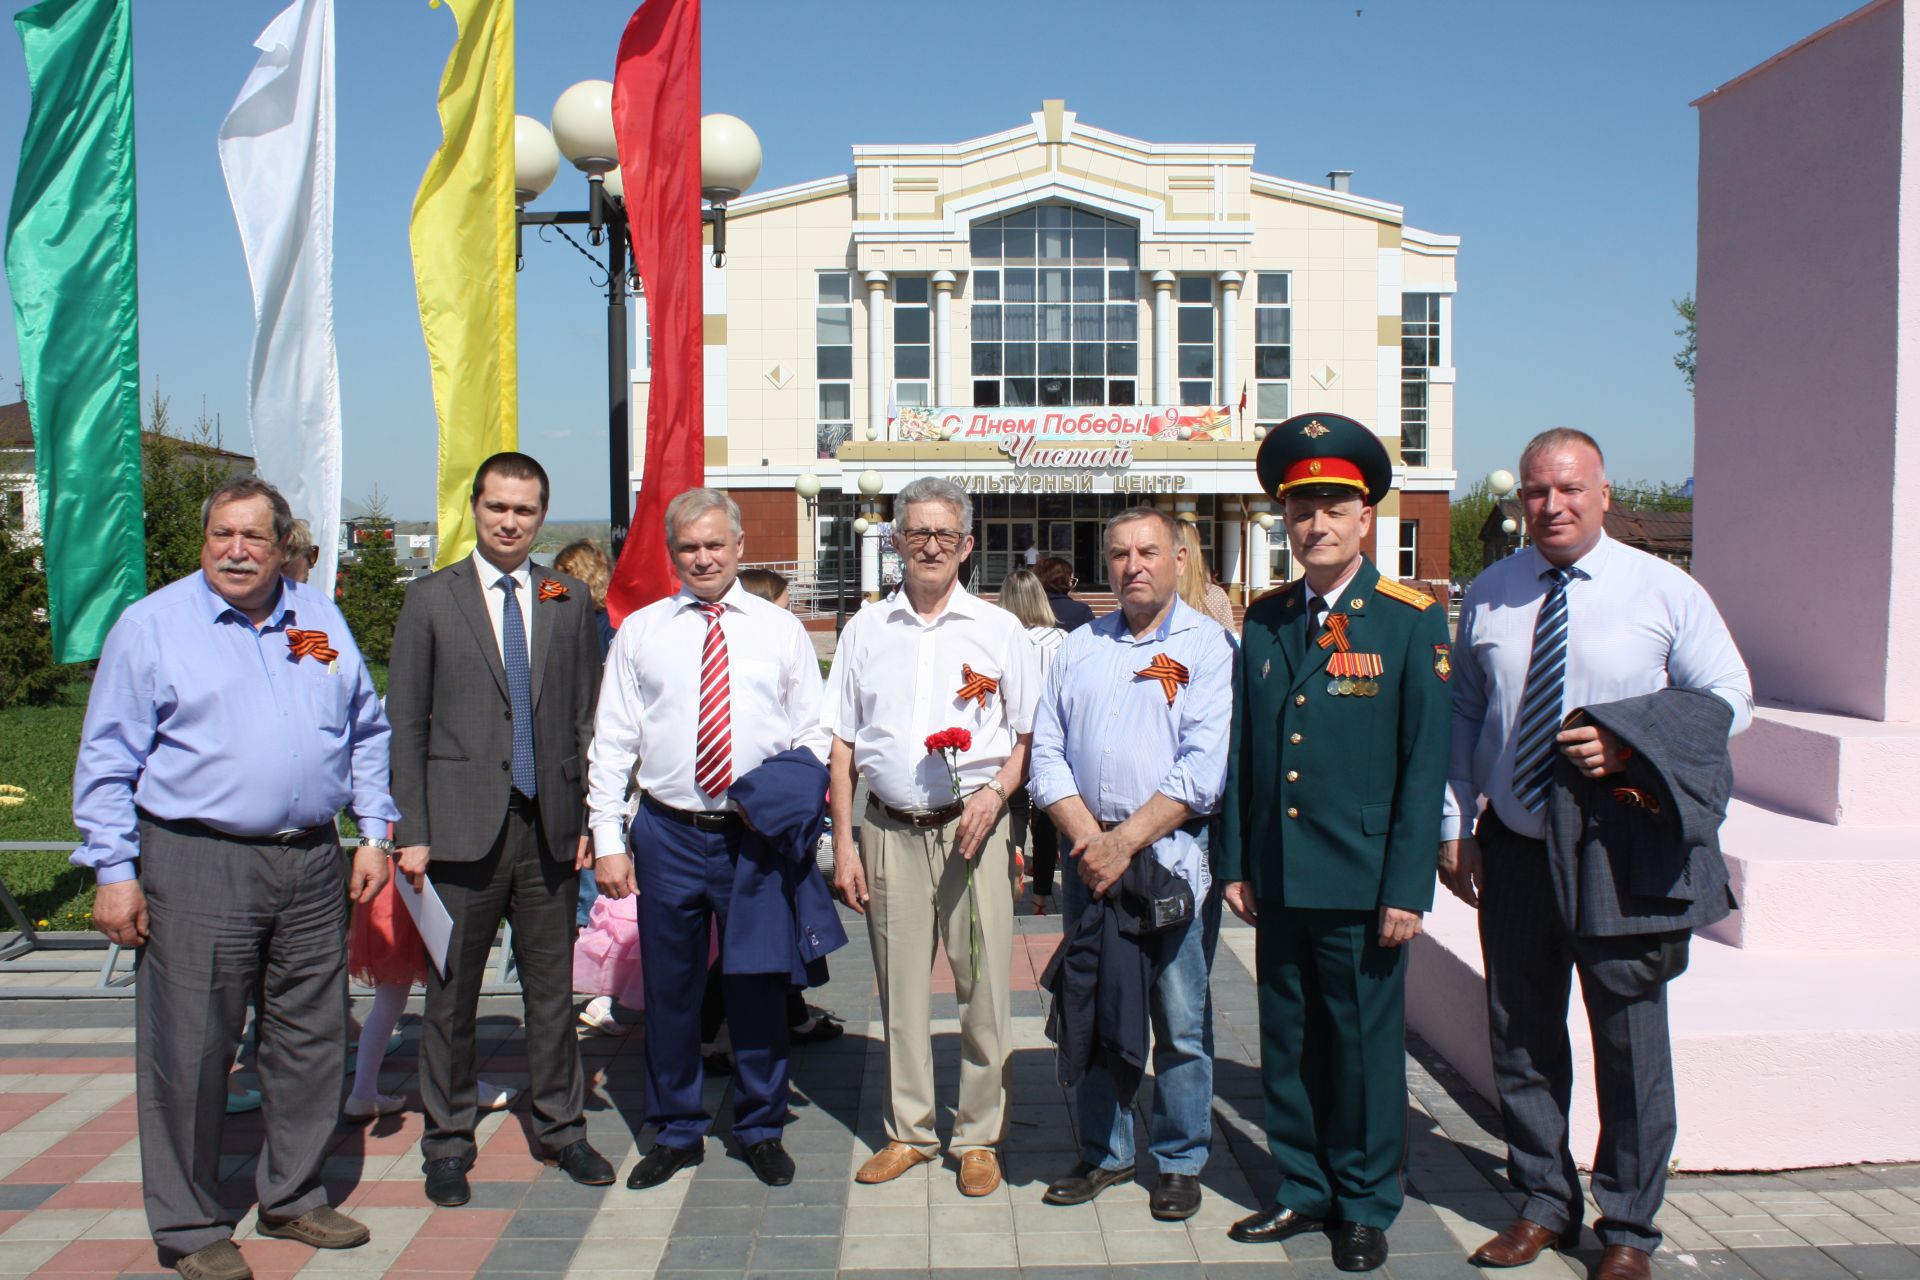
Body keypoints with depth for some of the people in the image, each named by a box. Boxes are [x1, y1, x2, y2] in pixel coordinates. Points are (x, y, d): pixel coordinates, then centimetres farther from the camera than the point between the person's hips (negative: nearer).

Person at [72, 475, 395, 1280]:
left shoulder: (320, 619, 11)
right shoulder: (151, 625, -1)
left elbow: (366, 732, 16)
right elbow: (108, 761, -1)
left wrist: (375, 831, 9)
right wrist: (113, 871, -7)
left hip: (312, 863, 4)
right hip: (197, 868, -4)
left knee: (311, 1040, 12)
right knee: (190, 1053, 1)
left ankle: (293, 1198, 29)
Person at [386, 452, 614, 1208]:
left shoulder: (570, 601, 8)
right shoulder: (432, 600, 2)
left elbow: (587, 718, 9)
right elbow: (405, 724, 0)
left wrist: (591, 818, 3)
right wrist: (412, 831, -5)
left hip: (550, 829, 2)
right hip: (463, 828, -2)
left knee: (552, 987, 11)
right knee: (451, 991, 7)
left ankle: (560, 1127, 26)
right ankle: (448, 1140, 23)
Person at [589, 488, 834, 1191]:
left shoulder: (782, 630, 6)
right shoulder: (640, 632, 6)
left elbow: (812, 733, 6)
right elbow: (612, 742, 4)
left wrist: (802, 809, -11)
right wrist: (608, 841, -2)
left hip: (759, 837, 0)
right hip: (669, 835, 1)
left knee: (760, 986, 6)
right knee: (670, 990, 10)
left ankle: (761, 1128, 27)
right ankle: (676, 1132, 30)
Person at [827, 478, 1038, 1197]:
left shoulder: (998, 629, 5)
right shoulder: (866, 629, 9)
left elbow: (1031, 736, 6)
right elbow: (842, 744, 9)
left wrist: (996, 792, -12)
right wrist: (843, 844, 3)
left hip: (973, 826, -1)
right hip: (890, 831, 2)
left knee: (983, 987, 1)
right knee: (901, 987, 9)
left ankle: (978, 1137, 17)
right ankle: (909, 1131, 24)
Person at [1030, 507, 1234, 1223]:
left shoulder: (1209, 646, -1)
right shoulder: (1079, 647, 13)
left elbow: (1203, 768, -11)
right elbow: (1047, 753, 7)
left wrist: (1127, 842, -15)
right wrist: (1088, 837, -7)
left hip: (1174, 854, -4)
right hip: (1087, 851, 4)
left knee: (1181, 1020, 2)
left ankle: (1180, 1162, 18)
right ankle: (1104, 1153, 25)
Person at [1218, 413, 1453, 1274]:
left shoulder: (1412, 621, -5)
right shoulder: (1264, 621, 7)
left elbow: (1425, 762, -7)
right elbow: (1242, 751, 9)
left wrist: (1407, 889, -11)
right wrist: (1236, 864, 6)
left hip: (1362, 880, -4)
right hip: (1278, 878, 4)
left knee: (1365, 1043, 8)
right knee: (1287, 1041, 14)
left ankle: (1366, 1205, 25)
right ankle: (1303, 1190, 31)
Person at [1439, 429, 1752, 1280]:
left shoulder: (1664, 592, -3)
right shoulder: (1489, 595, 6)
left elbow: (1727, 697, -1)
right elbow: (1462, 713, 10)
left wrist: (1632, 746, -19)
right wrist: (1453, 828, 5)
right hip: (1513, 852, 3)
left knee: (1630, 1045, 6)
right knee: (1521, 1042, 12)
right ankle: (1544, 1205, 32)